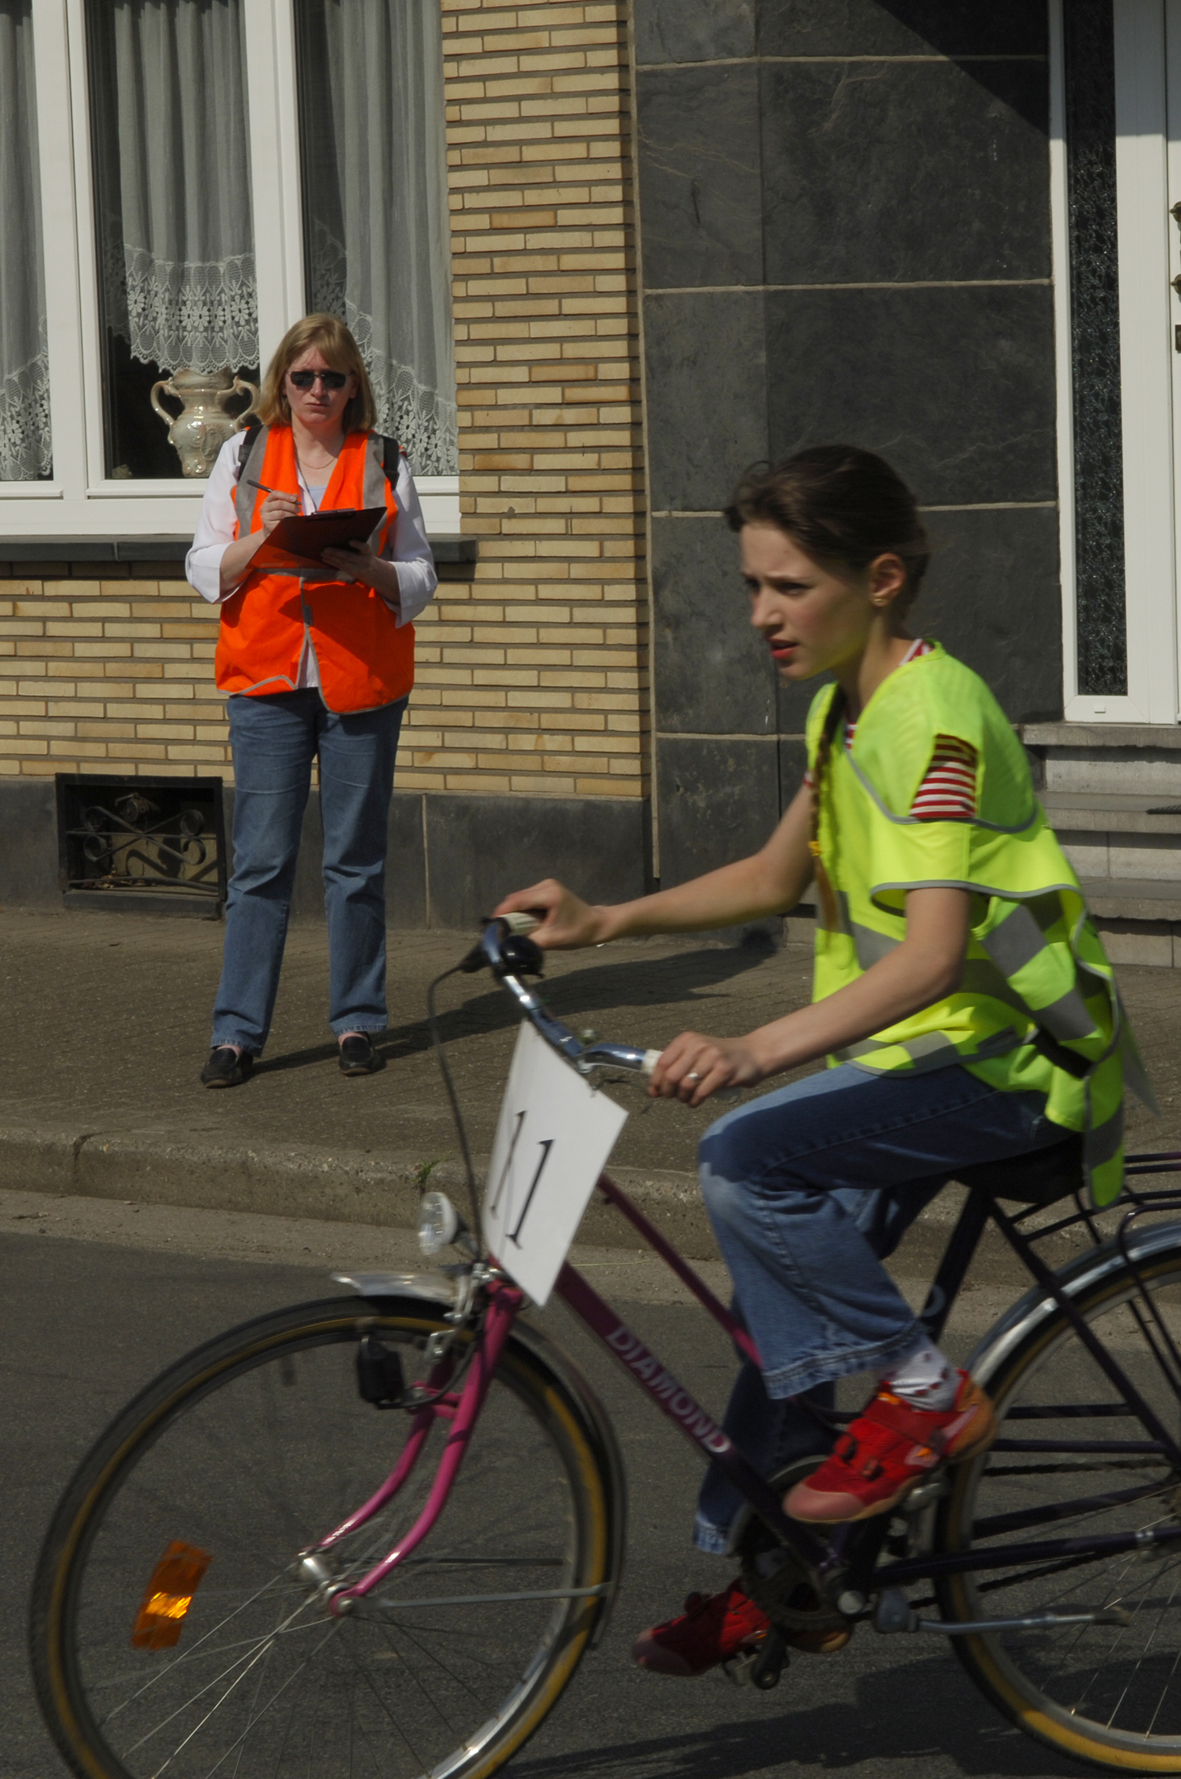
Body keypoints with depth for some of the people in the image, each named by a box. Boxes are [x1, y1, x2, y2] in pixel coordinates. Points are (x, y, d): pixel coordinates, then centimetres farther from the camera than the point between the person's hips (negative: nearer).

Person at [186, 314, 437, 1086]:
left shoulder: (385, 463, 6)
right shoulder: (244, 456, 9)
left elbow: (421, 579, 5)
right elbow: (205, 569, 6)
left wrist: (367, 568, -15)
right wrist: (261, 539, -12)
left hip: (362, 680, 0)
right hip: (266, 677, 0)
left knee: (357, 860, 4)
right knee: (262, 859, -2)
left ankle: (357, 1022, 13)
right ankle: (238, 1030, 1)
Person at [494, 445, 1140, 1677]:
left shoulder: (933, 717, -22)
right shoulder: (846, 708, 9)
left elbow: (933, 951, -33)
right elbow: (777, 878, 21)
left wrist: (759, 1051, -45)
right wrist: (606, 923, 9)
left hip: (1001, 1061, -10)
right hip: (920, 1051, 10)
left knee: (747, 1159, -26)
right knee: (791, 1281, 8)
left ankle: (924, 1393, -10)